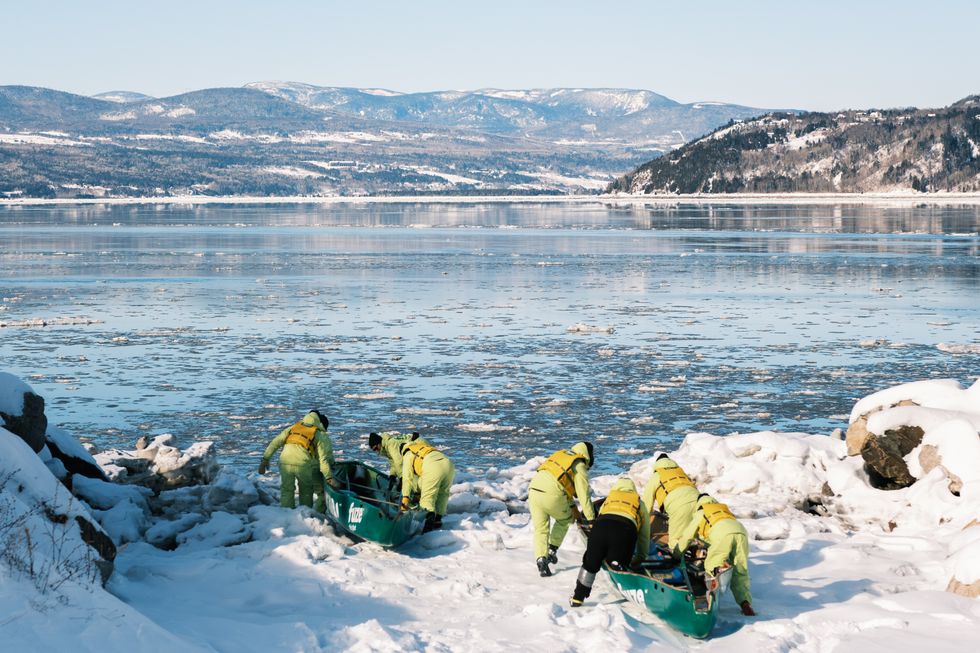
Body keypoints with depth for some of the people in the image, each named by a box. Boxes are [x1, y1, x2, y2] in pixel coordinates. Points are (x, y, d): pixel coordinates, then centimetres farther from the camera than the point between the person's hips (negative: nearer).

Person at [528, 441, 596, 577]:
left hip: (534, 490, 5)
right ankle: (552, 550, 20)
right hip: (552, 496, -5)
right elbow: (584, 495, 3)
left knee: (540, 529, 13)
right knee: (565, 519, 24)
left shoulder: (560, 455, 26)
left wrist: (572, 506, 38)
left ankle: (540, 558, -2)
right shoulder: (580, 466, 5)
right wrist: (591, 519, 10)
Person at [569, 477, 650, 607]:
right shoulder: (640, 503, 34)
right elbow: (644, 535, 36)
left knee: (591, 563, 17)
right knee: (617, 563, 14)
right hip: (626, 528, -2)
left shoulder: (608, 499, 38)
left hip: (600, 525, 2)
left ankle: (577, 598, 16)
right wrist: (641, 557, 49)